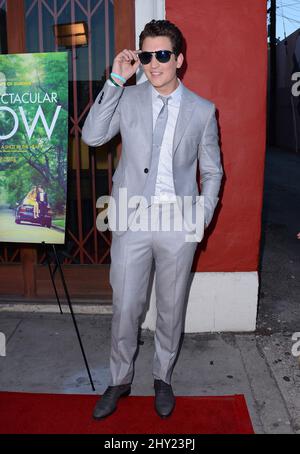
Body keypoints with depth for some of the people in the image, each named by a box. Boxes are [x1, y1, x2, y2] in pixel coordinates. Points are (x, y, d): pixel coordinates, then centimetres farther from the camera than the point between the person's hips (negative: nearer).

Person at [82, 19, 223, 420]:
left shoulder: (203, 110, 3)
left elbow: (212, 171, 9)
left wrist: (204, 214, -4)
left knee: (171, 307, 13)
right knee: (125, 307, 8)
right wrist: (116, 79, -13)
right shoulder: (127, 98, 3)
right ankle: (120, 380, 30)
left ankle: (163, 378, 35)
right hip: (132, 220, 0)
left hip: (179, 223, 0)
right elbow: (92, 136, -11)